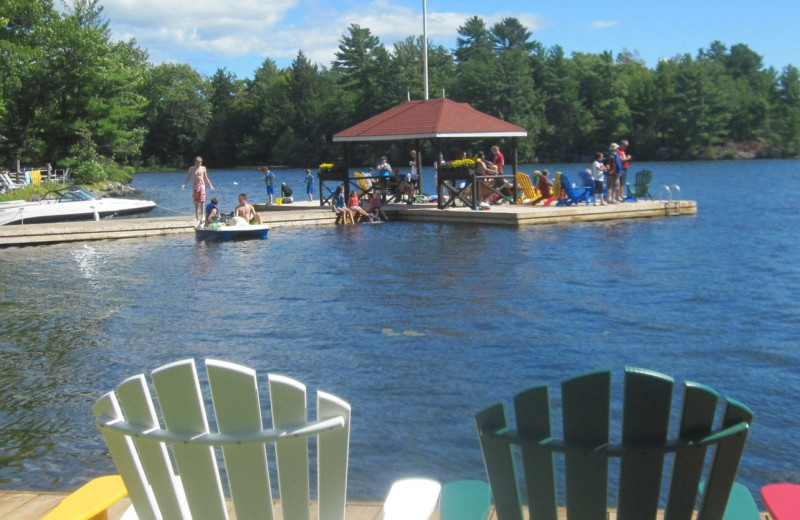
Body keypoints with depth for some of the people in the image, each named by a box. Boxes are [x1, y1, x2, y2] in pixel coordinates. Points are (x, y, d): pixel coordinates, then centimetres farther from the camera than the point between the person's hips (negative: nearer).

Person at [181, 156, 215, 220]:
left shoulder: (203, 168, 4)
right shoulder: (191, 168, 5)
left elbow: (206, 178, 13)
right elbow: (188, 177, 11)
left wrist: (210, 185, 9)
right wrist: (184, 184, -1)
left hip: (202, 185, -1)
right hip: (195, 186, 1)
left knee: (202, 201, -10)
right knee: (196, 202, 3)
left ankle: (202, 215, -7)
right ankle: (196, 216, 11)